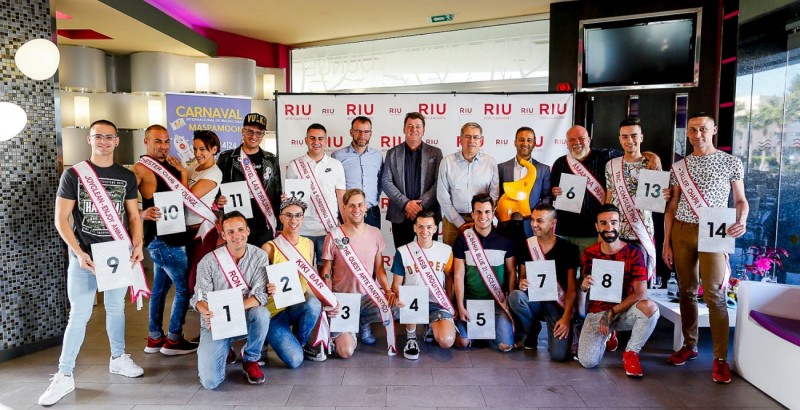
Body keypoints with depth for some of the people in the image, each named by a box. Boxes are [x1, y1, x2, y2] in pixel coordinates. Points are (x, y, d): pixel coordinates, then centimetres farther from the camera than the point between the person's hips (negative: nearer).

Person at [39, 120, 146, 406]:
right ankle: (64, 376, 10)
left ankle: (118, 359, 30)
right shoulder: (74, 174, -2)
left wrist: (137, 245, -8)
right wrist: (79, 252, -15)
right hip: (84, 255, -2)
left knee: (116, 308, 13)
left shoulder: (127, 176, 6)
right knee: (79, 314, -1)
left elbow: (134, 216, 8)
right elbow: (61, 219, -5)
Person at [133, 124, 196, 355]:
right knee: (184, 287, -4)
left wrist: (182, 173, -3)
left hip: (172, 236, 8)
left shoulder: (170, 166, 12)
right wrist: (142, 214, -35)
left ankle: (154, 338, 28)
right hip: (160, 238, -8)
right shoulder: (141, 169, -11)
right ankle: (174, 340, 9)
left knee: (161, 286, 16)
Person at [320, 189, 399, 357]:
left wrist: (387, 290, -9)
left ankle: (363, 322, 7)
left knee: (395, 307, -25)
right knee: (346, 351, -16)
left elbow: (379, 268, 7)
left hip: (369, 296, 4)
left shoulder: (375, 233, 1)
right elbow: (326, 273, -3)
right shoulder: (334, 236, -10)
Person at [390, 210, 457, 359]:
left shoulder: (446, 250, 1)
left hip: (438, 304, 1)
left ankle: (434, 327, 19)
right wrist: (398, 298, -22)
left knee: (447, 341, -22)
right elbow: (397, 283, -1)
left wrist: (449, 303, 7)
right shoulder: (403, 252, -4)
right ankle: (411, 337, -5)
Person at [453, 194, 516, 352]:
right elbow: (458, 275, -5)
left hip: (498, 300, 0)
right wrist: (460, 306, -10)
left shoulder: (505, 239, -3)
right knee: (462, 342, -10)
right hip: (470, 299, 0)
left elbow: (511, 272, 3)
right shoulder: (463, 240, -5)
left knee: (505, 345, -11)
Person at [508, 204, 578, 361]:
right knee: (515, 297, -32)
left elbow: (572, 287, -8)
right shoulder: (527, 245, -1)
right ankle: (533, 330, 0)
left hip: (558, 305, -3)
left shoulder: (568, 249, -9)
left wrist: (566, 317, -17)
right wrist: (522, 283, -15)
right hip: (535, 300, 3)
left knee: (559, 354, -22)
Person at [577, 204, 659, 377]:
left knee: (650, 307, -35)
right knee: (587, 362, -19)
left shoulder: (634, 253, -10)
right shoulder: (589, 254, -2)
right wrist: (584, 286, -17)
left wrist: (611, 313, -20)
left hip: (624, 311, -1)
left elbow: (641, 293, -16)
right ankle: (605, 336, 19)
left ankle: (631, 353, -8)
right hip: (596, 311, 1)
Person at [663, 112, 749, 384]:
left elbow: (740, 200, 6)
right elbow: (672, 206, 10)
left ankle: (720, 358, 0)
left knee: (714, 295, -8)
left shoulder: (731, 163, 3)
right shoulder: (679, 167, 10)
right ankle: (690, 346, 20)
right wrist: (667, 243, 6)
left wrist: (742, 220, -17)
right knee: (687, 291, 8)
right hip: (682, 231, 3)